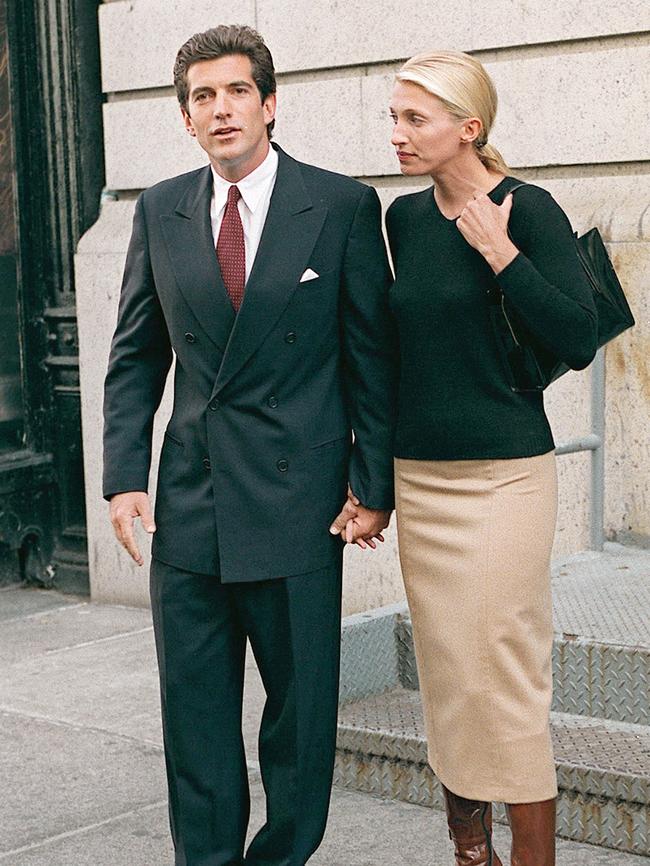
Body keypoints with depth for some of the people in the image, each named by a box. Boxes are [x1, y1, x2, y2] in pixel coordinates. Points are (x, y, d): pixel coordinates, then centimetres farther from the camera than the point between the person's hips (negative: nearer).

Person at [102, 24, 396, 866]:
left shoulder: (343, 206, -3)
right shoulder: (160, 211, 7)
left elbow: (372, 355, -1)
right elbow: (136, 355, 11)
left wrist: (373, 484, -4)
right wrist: (124, 475, 1)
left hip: (296, 501, -3)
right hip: (188, 503, 3)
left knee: (301, 702, 7)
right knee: (194, 710, 10)